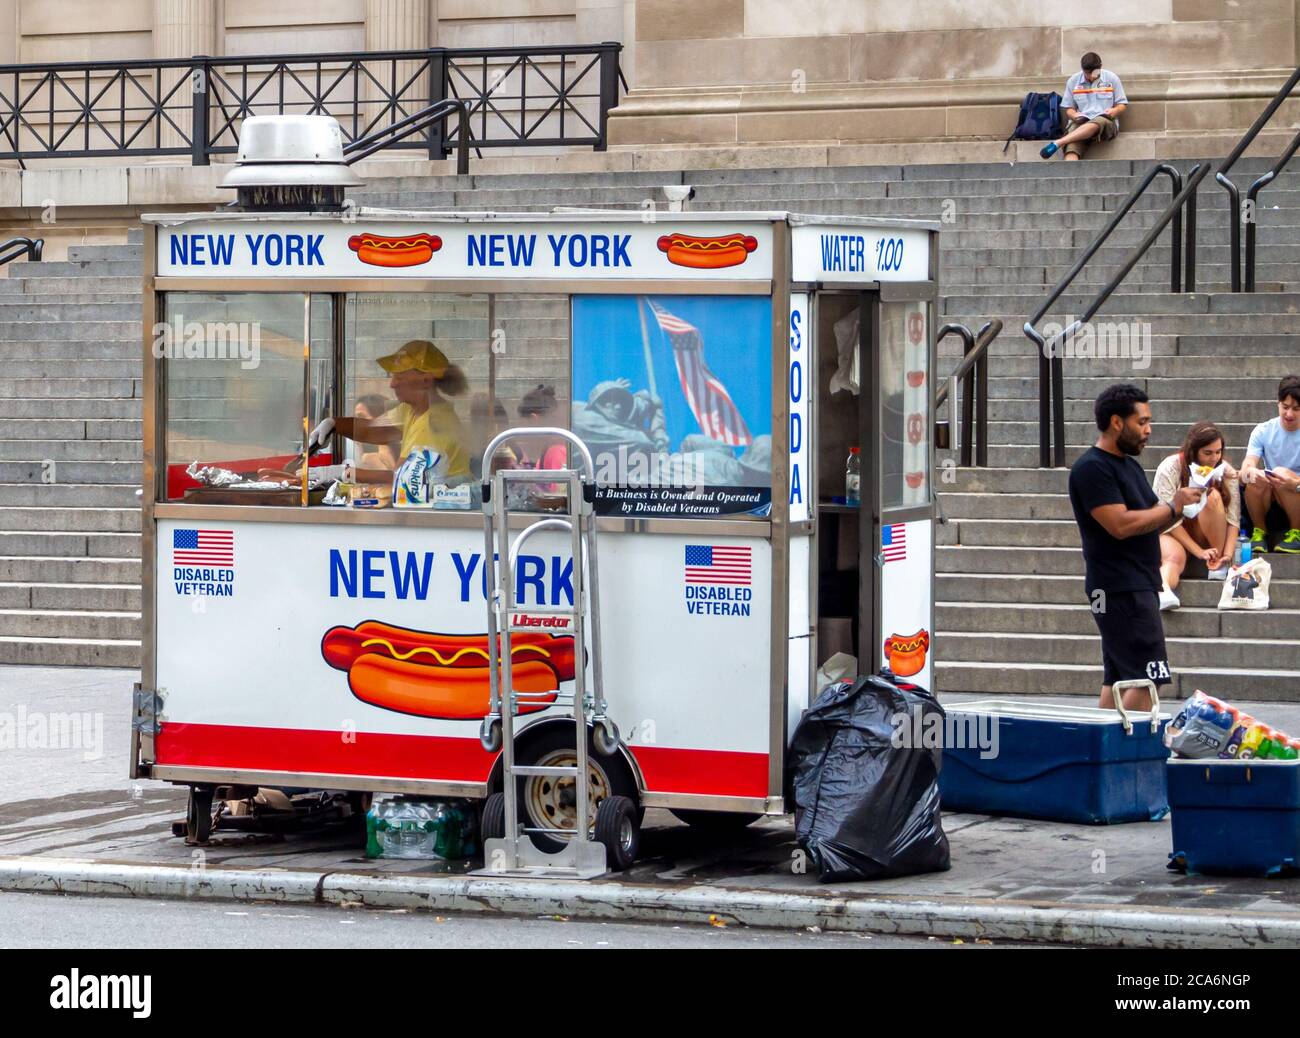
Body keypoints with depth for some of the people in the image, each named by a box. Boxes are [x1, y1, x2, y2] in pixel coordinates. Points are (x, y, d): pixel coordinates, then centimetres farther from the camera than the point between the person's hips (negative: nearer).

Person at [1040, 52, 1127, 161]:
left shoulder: (1112, 78, 10)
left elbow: (1122, 105, 14)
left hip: (1106, 121, -1)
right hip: (1080, 123, 1)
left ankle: (1057, 143, -46)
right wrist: (1074, 115, -7)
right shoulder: (1073, 81, 14)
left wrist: (1115, 111, -9)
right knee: (1072, 149, -35)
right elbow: (1068, 108, 17)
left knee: (1095, 124, -42)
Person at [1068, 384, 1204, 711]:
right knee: (1146, 677, -15)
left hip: (1139, 586, 10)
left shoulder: (1130, 465, 18)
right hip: (1120, 589, -10)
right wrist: (1173, 507, -14)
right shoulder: (1092, 469, -13)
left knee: (1118, 679, 10)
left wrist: (1180, 505, 3)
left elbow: (1148, 523, 22)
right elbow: (1120, 525, -22)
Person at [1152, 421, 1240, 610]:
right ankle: (1163, 592, -67)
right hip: (1171, 533, -2)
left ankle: (1218, 562, -19)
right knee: (1174, 557, -37)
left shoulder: (1226, 472, -6)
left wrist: (1228, 554, -27)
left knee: (1213, 496, -26)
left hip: (1205, 536, 2)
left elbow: (1233, 518, -11)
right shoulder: (1170, 468, -15)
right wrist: (1198, 551, -25)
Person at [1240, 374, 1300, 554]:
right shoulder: (1263, 431, -6)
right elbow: (1246, 468, -20)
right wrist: (1250, 472, -46)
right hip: (1270, 499, 2)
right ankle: (1259, 532, -8)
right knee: (1256, 477, -30)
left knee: (1281, 473, -32)